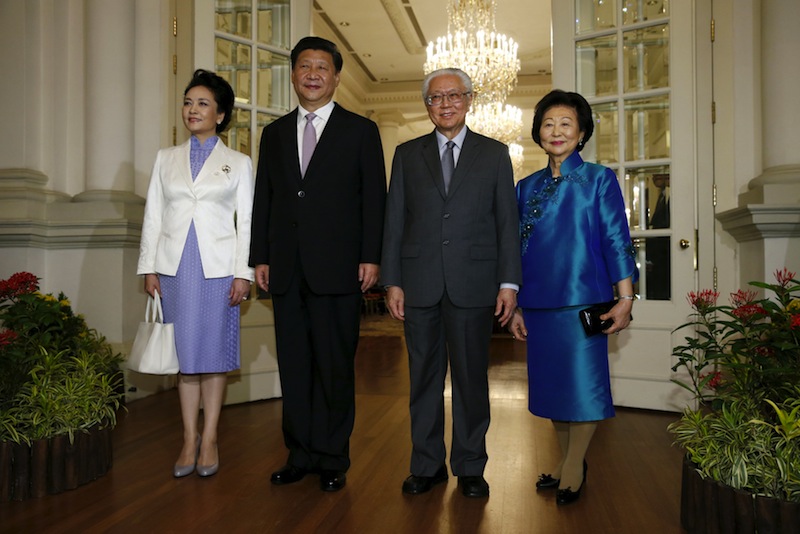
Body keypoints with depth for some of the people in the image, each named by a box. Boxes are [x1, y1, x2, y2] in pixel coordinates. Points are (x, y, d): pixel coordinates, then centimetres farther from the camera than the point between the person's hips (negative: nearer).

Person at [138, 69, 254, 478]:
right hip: (176, 267, 2)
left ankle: (209, 439, 14)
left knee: (215, 353, 3)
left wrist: (243, 273, -6)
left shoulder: (239, 163, 6)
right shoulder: (166, 159, 13)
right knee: (185, 354, 6)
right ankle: (189, 440, 16)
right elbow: (153, 215, 10)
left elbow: (246, 221, 1)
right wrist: (149, 268, 3)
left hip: (218, 268, -2)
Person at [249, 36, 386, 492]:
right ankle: (300, 454, 23)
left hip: (337, 268, -4)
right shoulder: (275, 132, 16)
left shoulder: (361, 130, 5)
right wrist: (260, 257, 7)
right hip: (287, 270, 4)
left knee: (336, 367, 3)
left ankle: (333, 459, 17)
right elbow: (263, 199, 14)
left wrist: (371, 258, -8)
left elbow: (374, 198, 0)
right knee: (294, 366, 9)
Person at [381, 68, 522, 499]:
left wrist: (509, 282, -4)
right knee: (424, 378, 9)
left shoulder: (494, 154, 9)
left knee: (471, 378, 6)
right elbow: (394, 223, 7)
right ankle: (426, 465, 23)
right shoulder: (407, 154, 11)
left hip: (473, 285, -1)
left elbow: (507, 222, 4)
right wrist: (392, 281, 1)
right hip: (419, 285, 1)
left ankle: (470, 467, 22)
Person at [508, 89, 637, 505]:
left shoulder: (599, 179, 1)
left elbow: (617, 241, -3)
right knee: (551, 382, 11)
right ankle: (566, 462, 28)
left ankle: (574, 467, 18)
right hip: (538, 303, 4)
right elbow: (520, 248, 12)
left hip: (582, 300, -4)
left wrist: (625, 299, -10)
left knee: (582, 381, 0)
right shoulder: (527, 187, 11)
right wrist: (515, 307, 10)